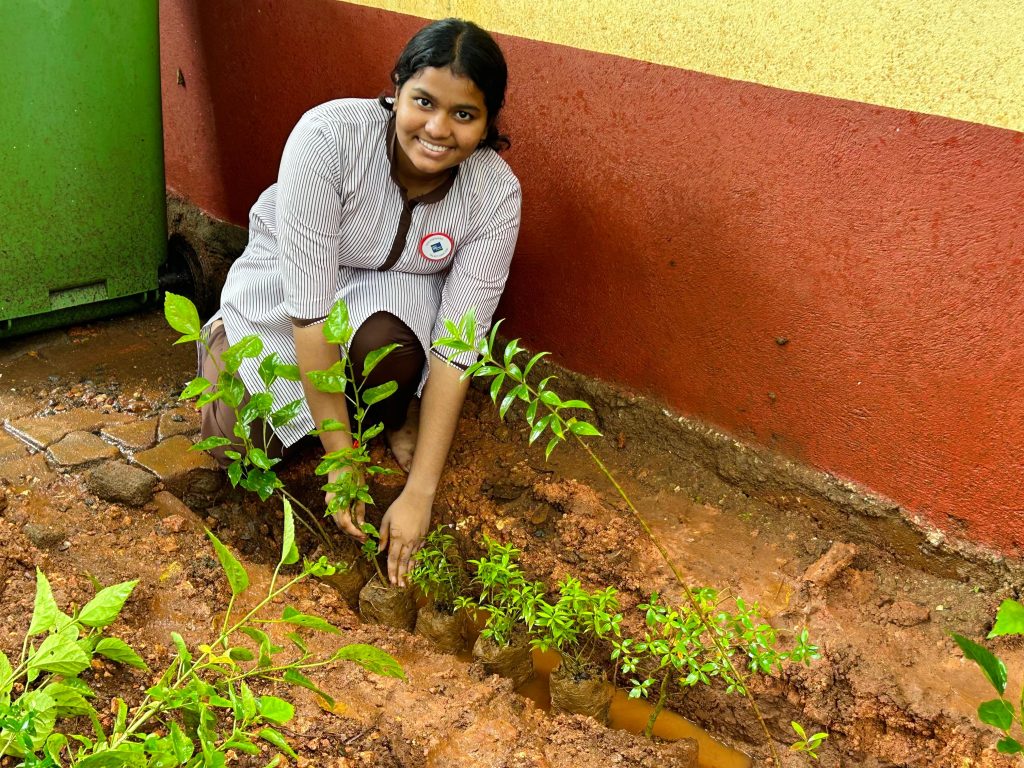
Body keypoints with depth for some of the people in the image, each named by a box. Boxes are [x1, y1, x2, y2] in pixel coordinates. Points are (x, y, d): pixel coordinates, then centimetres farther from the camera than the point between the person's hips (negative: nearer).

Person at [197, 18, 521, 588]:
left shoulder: (496, 194, -26)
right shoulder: (329, 135, -34)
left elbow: (456, 345, -27)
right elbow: (308, 303, -34)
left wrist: (420, 493, -31)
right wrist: (340, 458, -31)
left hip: (393, 289, 0)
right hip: (288, 280, 0)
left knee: (385, 343, -36)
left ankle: (398, 411, 2)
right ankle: (226, 337, 21)